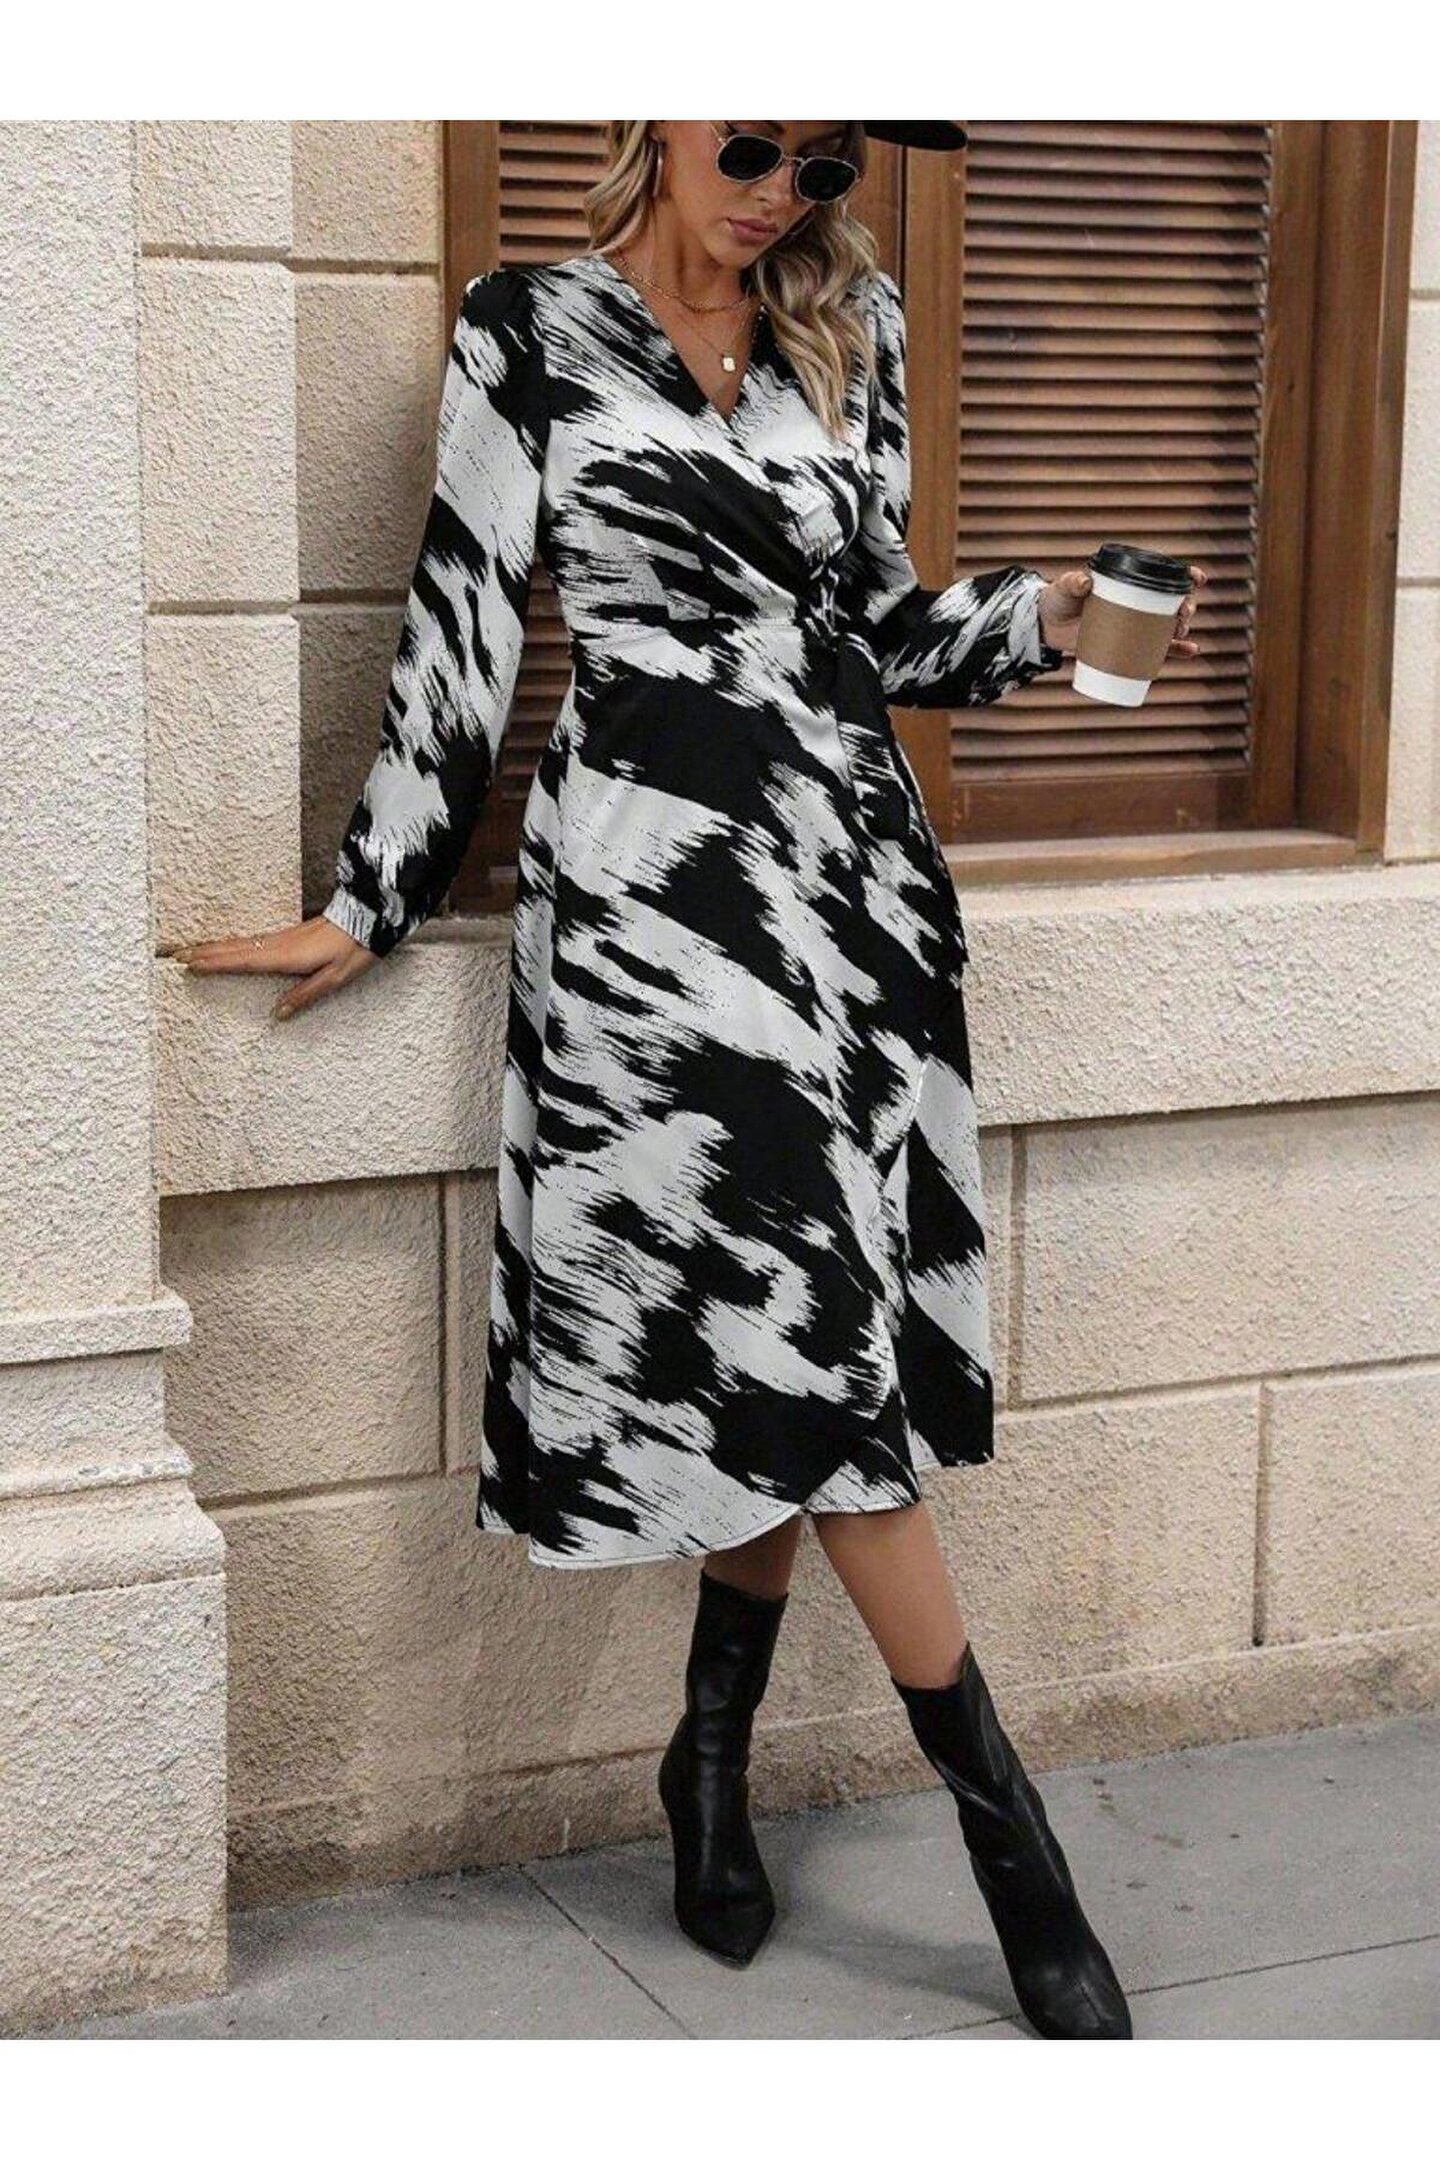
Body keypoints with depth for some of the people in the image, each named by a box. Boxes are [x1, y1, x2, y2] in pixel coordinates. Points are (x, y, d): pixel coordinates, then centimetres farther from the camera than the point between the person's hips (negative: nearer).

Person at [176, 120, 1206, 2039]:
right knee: (811, 1351, -6)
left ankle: (718, 1757, 23)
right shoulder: (531, 331, 2)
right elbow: (462, 628, 2)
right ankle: (1009, 1834, 3)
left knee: (788, 1345, 4)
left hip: (856, 870, 5)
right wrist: (372, 907, 2)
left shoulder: (848, 331, 15)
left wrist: (1044, 611, 2)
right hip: (653, 880, -5)